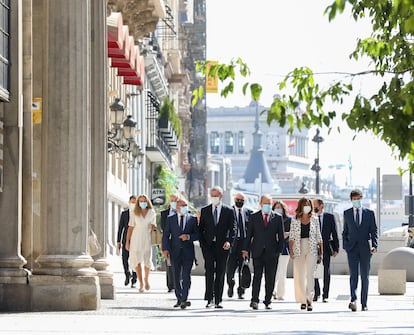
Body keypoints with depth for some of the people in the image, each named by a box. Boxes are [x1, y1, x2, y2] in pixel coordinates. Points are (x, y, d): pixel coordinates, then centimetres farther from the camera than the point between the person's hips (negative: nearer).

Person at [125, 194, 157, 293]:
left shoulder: (152, 213, 8)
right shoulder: (134, 213, 5)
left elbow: (154, 226, 18)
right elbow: (130, 228, 5)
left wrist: (153, 227, -8)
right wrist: (127, 241, 1)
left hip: (147, 239, 1)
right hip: (136, 239, -1)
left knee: (147, 261, 0)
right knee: (137, 261, -6)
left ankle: (146, 279, 28)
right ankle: (141, 284, -1)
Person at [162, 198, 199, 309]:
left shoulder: (193, 219, 5)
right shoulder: (170, 219, 6)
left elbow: (197, 234, 4)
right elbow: (165, 235, 4)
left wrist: (189, 236, -16)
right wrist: (165, 249, -7)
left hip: (188, 252, -1)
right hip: (175, 252, 1)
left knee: (186, 277, -11)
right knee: (176, 277, 8)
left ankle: (184, 299, -14)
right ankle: (179, 299, 17)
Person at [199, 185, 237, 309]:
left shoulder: (229, 211, 5)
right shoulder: (204, 210, 10)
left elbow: (233, 228, 1)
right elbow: (201, 228, 11)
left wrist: (229, 241, -15)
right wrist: (203, 244, -1)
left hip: (222, 246, -1)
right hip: (208, 246, 1)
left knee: (220, 274, 2)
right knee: (209, 272, -7)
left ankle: (218, 300, 5)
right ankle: (209, 299, -7)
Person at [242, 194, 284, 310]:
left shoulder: (277, 218, 7)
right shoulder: (254, 217, 7)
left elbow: (281, 236, 8)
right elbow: (249, 234, 7)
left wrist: (279, 250, -1)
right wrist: (246, 249, 1)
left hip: (272, 253, 1)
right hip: (257, 252, -1)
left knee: (270, 279, 4)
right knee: (257, 276, -8)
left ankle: (268, 301, 12)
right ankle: (254, 300, -8)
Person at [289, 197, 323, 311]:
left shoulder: (314, 219, 7)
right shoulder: (295, 220, 6)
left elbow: (318, 237, 10)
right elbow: (291, 237, 4)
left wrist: (321, 251, 5)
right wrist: (291, 250, -6)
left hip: (312, 249, -1)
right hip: (298, 249, 1)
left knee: (310, 274, -12)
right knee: (299, 275, 2)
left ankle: (309, 300, -15)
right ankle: (303, 300, 11)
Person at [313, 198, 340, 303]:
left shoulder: (330, 217, 1)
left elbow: (334, 234, 2)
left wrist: (336, 249, -3)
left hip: (326, 248, -2)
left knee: (326, 272, 1)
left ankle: (325, 295, 9)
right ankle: (316, 293, 16)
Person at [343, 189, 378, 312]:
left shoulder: (369, 213, 6)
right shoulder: (347, 213, 9)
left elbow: (374, 231, 4)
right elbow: (345, 231, 13)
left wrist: (374, 245, -8)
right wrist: (345, 246, 3)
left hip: (365, 248, 0)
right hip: (352, 248, 0)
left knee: (365, 276, 4)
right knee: (353, 274, -14)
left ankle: (364, 303, 9)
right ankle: (353, 300, -25)